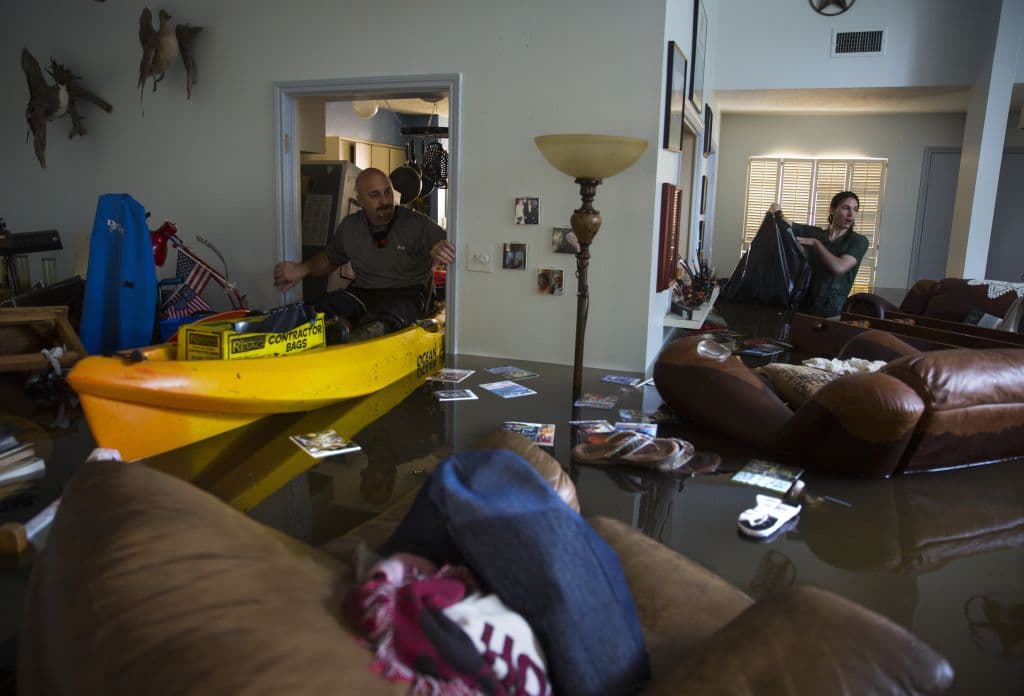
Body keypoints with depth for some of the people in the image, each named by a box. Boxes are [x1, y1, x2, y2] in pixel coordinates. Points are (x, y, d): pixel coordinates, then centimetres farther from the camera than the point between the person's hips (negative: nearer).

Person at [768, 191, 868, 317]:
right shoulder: (814, 233, 12)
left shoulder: (859, 241, 2)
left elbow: (839, 267, -13)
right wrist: (777, 212, -13)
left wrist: (816, 244, -8)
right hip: (802, 303, 2)